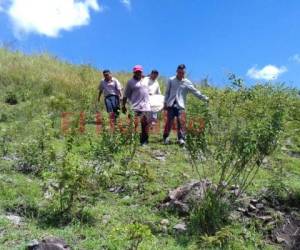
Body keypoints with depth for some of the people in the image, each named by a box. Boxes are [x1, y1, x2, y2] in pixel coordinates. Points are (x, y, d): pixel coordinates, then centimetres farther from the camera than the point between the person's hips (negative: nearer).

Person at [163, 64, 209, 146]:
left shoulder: (187, 82, 5)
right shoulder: (171, 80, 9)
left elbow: (195, 92, 4)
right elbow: (167, 92, 12)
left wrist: (205, 98, -3)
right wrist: (165, 102, 7)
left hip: (180, 105, -1)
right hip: (171, 104, 1)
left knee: (180, 121, -11)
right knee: (169, 121, 0)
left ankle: (181, 138, -6)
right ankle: (166, 137, 13)